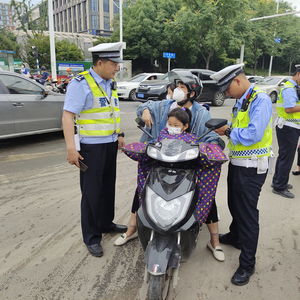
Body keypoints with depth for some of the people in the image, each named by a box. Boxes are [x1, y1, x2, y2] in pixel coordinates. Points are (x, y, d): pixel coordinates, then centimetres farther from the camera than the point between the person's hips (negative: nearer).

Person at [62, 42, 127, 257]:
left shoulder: (110, 84, 12)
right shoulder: (81, 83, -13)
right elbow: (68, 116, -19)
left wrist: (120, 134, 18)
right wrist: (71, 148, -25)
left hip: (111, 144, 8)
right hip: (92, 147, -8)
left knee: (108, 188, 17)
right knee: (91, 193, 0)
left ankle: (106, 223, 35)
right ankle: (92, 237, 15)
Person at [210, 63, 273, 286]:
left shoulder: (260, 99, -17)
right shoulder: (241, 101, 12)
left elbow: (253, 135, -27)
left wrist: (228, 131, -15)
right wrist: (226, 131, 0)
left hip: (251, 167, -9)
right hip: (237, 163, 9)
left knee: (247, 213, -1)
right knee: (234, 205, 24)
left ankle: (247, 265, 14)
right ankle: (235, 236, 49)